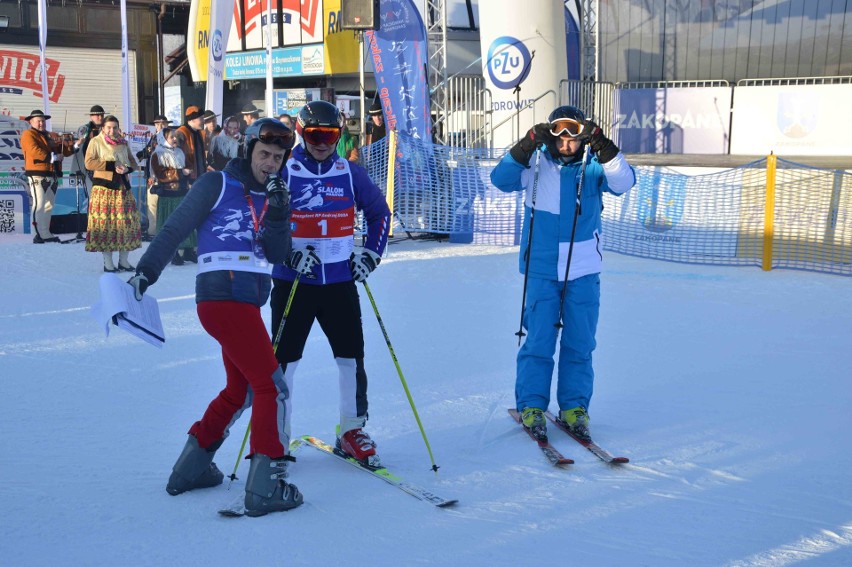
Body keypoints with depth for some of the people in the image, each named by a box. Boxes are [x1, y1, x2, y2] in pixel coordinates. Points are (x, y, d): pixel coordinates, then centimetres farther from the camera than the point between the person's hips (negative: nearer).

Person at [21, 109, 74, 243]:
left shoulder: (48, 136, 25)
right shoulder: (28, 134, -1)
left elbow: (61, 149, 23)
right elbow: (34, 150, -17)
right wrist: (51, 157, -19)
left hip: (51, 175, 9)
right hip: (37, 175, -9)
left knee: (49, 205, 10)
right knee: (39, 204, -12)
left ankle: (46, 233, 15)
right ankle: (39, 234, -15)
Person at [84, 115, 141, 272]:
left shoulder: (123, 143, 16)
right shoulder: (96, 142, 1)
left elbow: (133, 162, 18)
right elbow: (89, 163, -9)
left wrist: (127, 168, -6)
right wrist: (112, 166, -15)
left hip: (123, 187, 5)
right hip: (103, 187, -5)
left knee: (127, 222, 1)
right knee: (105, 222, -6)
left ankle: (123, 260, 10)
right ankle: (108, 262, 0)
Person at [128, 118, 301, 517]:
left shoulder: (272, 197, 16)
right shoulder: (217, 185, -1)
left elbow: (276, 255, 4)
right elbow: (174, 230, -2)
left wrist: (278, 215, -9)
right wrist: (146, 271, -6)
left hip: (246, 303, 8)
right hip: (224, 296, -8)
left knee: (240, 390, 19)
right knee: (272, 387, -9)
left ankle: (192, 464, 31)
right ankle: (265, 486, -8)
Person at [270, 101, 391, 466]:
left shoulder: (350, 173, 4)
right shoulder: (283, 173, -5)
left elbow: (379, 212, 17)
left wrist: (371, 254, 6)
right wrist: (289, 254, -15)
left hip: (340, 282, 3)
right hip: (292, 283, -2)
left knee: (352, 357, 4)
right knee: (283, 361, 2)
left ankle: (352, 431, 20)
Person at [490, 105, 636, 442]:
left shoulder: (593, 170, 3)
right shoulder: (536, 169, 1)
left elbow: (624, 181, -13)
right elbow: (501, 179, -11)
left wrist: (603, 147, -24)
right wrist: (526, 147, -22)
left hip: (583, 272, 1)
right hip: (541, 271, -1)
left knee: (579, 344, 6)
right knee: (538, 342, -2)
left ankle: (574, 407, 16)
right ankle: (531, 407, 8)